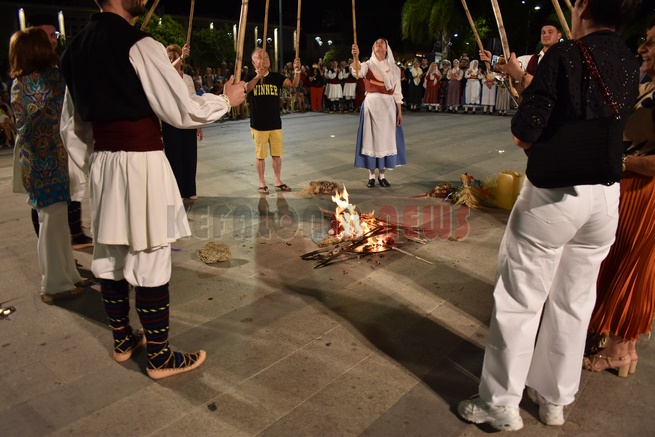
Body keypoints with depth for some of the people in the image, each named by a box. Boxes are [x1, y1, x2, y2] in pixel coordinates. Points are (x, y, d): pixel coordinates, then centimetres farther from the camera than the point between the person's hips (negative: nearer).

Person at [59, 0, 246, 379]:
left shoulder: (76, 48, 11)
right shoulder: (140, 46, -14)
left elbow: (72, 126, 14)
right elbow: (183, 112, -13)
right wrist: (227, 99, 2)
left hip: (102, 162, 8)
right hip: (141, 163, -8)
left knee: (111, 255, 15)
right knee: (149, 259, 0)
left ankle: (123, 340, 33)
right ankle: (160, 358, 13)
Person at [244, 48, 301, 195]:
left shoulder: (276, 77, 3)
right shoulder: (250, 78, -3)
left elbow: (293, 84, -9)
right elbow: (245, 89, -25)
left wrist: (297, 71, -28)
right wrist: (257, 77, -40)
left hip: (275, 124, 3)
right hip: (258, 125, -2)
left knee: (276, 154, 11)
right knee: (260, 155, 6)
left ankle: (278, 181, 24)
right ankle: (262, 183, 18)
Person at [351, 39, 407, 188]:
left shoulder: (393, 68, 9)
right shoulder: (368, 65, 3)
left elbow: (397, 92, 9)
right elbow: (357, 72, -21)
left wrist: (399, 112, 3)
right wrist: (355, 56, -39)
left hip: (388, 105, 2)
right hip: (371, 104, -2)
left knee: (386, 139, 4)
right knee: (371, 138, 0)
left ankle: (382, 175, 15)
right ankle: (371, 176, 9)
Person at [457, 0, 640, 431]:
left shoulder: (564, 55, -12)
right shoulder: (630, 66, 7)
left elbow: (526, 132, -18)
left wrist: (524, 135, 7)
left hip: (553, 195, -6)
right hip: (605, 198, 6)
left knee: (520, 301, 5)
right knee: (573, 303, 16)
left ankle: (501, 404, 17)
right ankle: (555, 400, 32)